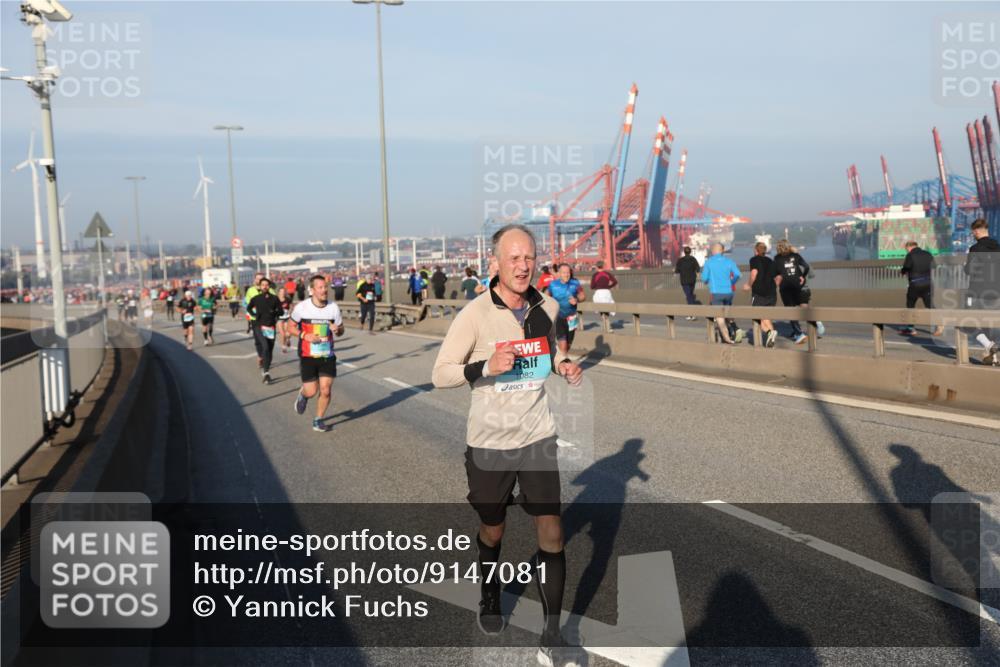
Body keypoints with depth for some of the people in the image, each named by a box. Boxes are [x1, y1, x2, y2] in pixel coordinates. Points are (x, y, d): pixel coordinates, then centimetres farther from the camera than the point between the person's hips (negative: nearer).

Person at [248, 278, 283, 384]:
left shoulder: (274, 298, 2)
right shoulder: (256, 298, 2)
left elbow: (281, 311, 6)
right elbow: (249, 308, 20)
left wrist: (275, 313, -13)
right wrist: (254, 314, 3)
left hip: (271, 326, 2)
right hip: (259, 326, -2)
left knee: (270, 350, 8)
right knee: (265, 347, -21)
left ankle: (266, 372, 22)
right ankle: (266, 372, -16)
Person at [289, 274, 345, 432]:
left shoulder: (333, 307, -4)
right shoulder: (301, 307, -9)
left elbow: (341, 331, 8)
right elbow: (291, 326, 3)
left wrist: (337, 329, -17)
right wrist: (304, 335, -15)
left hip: (327, 356, 2)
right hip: (307, 356, -2)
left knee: (325, 390, -3)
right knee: (311, 391, -2)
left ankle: (318, 420, 20)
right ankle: (303, 395, 36)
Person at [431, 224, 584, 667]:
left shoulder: (547, 307, -1)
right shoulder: (475, 314, -14)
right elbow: (439, 374, -12)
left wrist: (563, 365, -1)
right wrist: (486, 366, -28)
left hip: (538, 437, 3)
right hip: (489, 443, -2)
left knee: (551, 533, -3)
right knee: (492, 531, 16)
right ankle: (489, 600, 46)